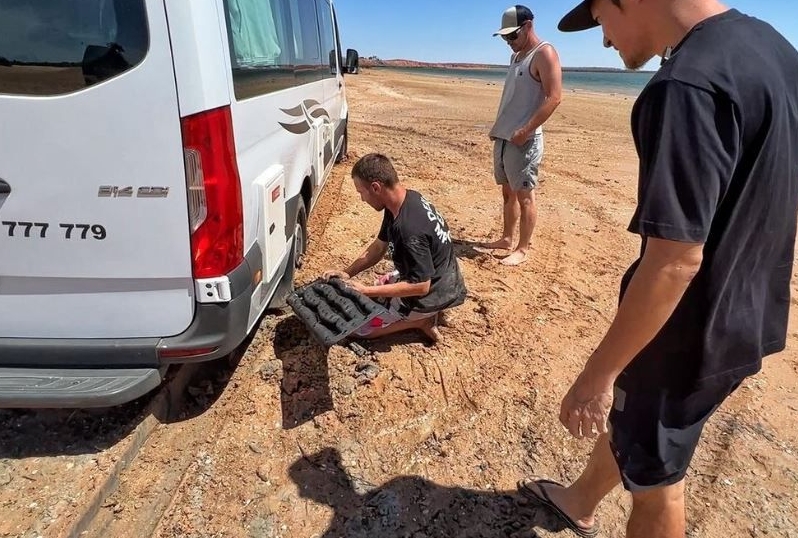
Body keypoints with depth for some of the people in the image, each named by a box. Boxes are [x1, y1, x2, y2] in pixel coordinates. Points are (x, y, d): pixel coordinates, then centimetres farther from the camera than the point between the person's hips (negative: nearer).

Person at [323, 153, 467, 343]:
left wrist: (366, 291, -25)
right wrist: (347, 273, -3)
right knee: (380, 285, 31)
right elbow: (379, 246, 5)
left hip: (432, 292, -9)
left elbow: (420, 286, -29)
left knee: (358, 326, 0)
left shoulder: (410, 228, -36)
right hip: (438, 278, 9)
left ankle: (421, 319, 0)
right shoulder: (407, 198, -6)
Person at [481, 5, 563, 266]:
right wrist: (498, 127, 14)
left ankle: (522, 250, 3)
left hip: (524, 140, -9)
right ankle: (506, 239, 23)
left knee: (524, 195, -3)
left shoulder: (544, 53, -8)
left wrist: (525, 131, -22)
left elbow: (554, 97, -17)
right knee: (508, 192, 13)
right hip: (504, 137, 9)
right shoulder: (517, 56, 18)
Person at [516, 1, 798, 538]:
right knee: (627, 416, 29)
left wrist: (597, 373, -21)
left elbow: (676, 260, -30)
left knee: (656, 482, 15)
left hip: (688, 332, -9)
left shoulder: (686, 87, -28)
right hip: (742, 316, 9)